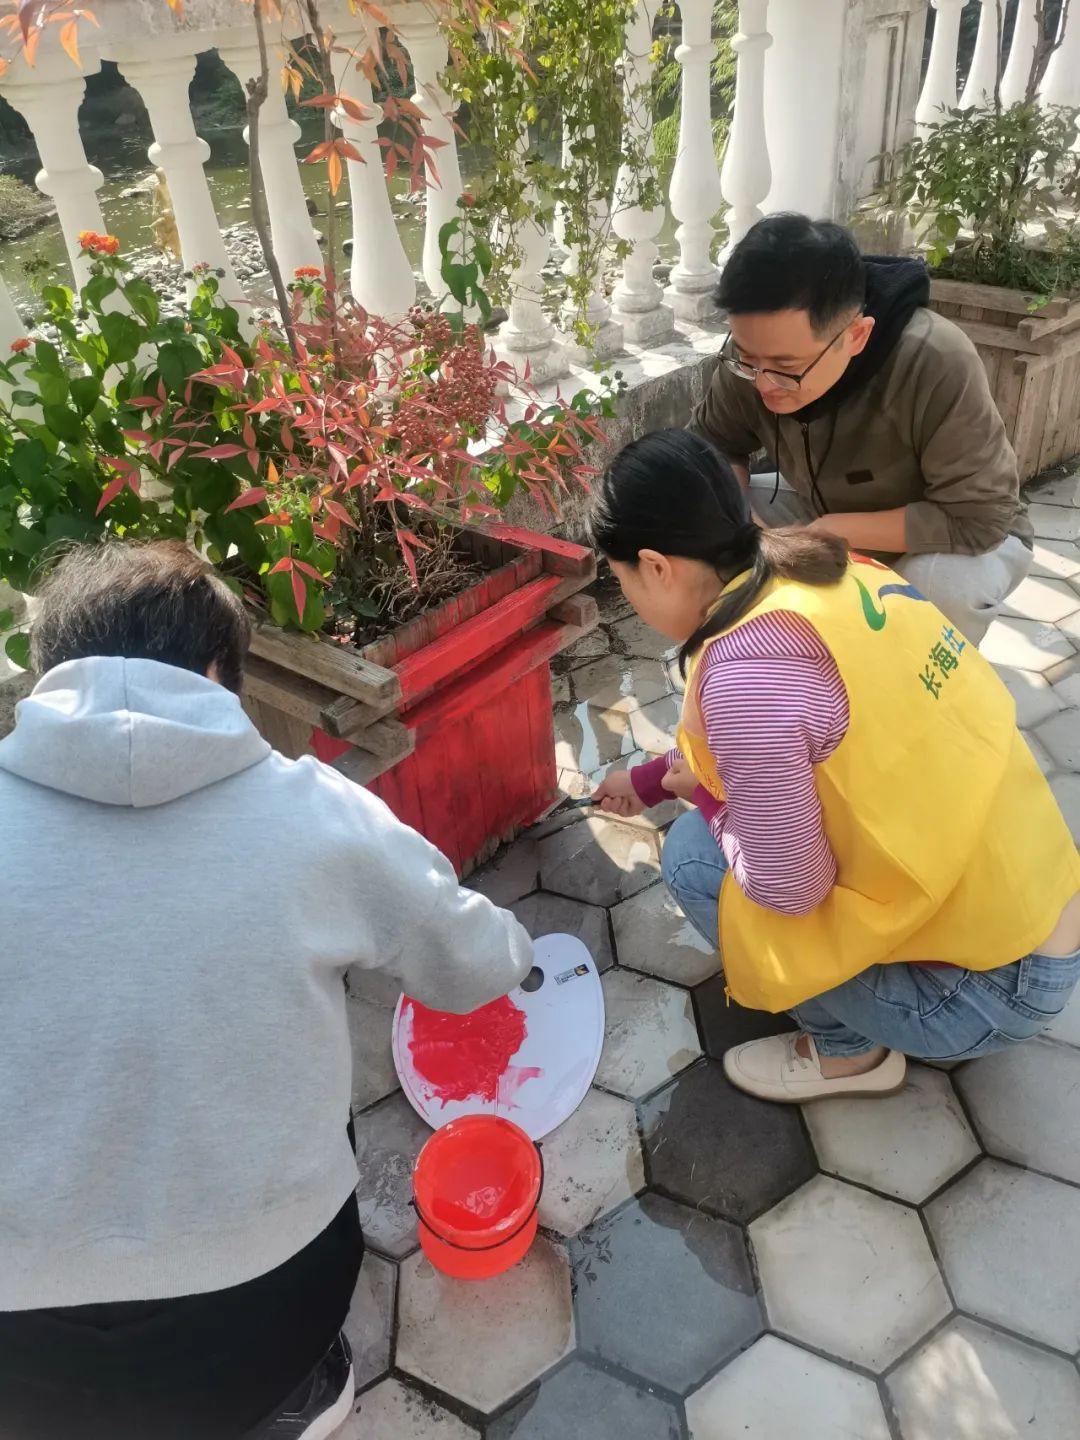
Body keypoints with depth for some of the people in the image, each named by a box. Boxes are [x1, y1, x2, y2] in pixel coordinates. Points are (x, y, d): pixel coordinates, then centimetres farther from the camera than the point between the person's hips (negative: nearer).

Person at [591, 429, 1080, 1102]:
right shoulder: (831, 572, 1)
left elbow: (789, 888, -20)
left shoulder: (744, 667, -27)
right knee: (730, 805, 13)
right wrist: (656, 776, 27)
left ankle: (850, 1051, 12)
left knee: (692, 852, -7)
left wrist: (707, 801, -1)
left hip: (990, 985, -8)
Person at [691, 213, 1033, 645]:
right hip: (829, 516, 4)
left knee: (939, 586, -37)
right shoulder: (758, 350, -22)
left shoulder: (938, 365, -37)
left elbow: (977, 519, -34)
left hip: (965, 537, -4)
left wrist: (827, 532, -37)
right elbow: (711, 443, -6)